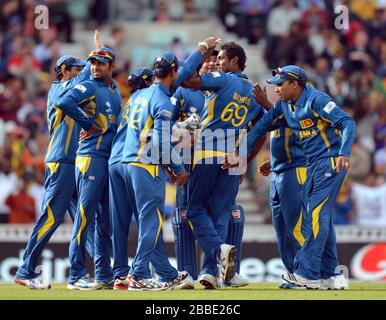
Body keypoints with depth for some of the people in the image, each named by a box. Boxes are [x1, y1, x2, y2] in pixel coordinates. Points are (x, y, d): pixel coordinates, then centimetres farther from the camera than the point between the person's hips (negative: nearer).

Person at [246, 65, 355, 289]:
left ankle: (308, 273, -14)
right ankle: (331, 276, 14)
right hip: (314, 165, 9)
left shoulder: (316, 99, -16)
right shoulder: (284, 105, 9)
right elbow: (261, 127, 11)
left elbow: (347, 122, -23)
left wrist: (344, 153, -37)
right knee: (322, 218, 10)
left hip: (330, 161, -9)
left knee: (318, 215, -13)